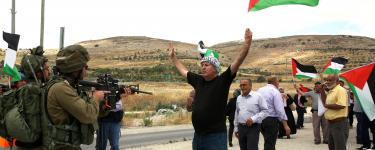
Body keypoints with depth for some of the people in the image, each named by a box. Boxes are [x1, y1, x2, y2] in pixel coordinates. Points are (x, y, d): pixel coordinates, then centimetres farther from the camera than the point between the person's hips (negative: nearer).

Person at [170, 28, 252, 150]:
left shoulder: (222, 81, -7)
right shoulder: (198, 80, 9)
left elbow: (238, 61, -17)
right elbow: (183, 70, 27)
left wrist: (247, 42, -27)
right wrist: (173, 57, 35)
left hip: (216, 136, -6)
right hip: (198, 135, 6)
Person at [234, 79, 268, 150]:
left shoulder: (257, 96, -4)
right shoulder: (239, 98, 13)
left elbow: (265, 111, -7)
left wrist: (253, 119, -17)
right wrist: (236, 129, 18)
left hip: (253, 127, -5)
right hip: (241, 127, 6)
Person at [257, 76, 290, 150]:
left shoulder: (259, 90, 10)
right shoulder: (275, 92, -9)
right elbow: (280, 110, -15)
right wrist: (285, 125, -16)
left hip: (260, 119, 6)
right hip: (271, 120, -6)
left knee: (268, 141, 20)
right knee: (270, 144, -1)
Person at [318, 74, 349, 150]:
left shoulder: (340, 90, -15)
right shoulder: (330, 91, 14)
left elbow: (341, 105, -27)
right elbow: (325, 103, 21)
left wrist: (327, 105, -14)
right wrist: (322, 91, 9)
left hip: (339, 123, -10)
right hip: (330, 123, 10)